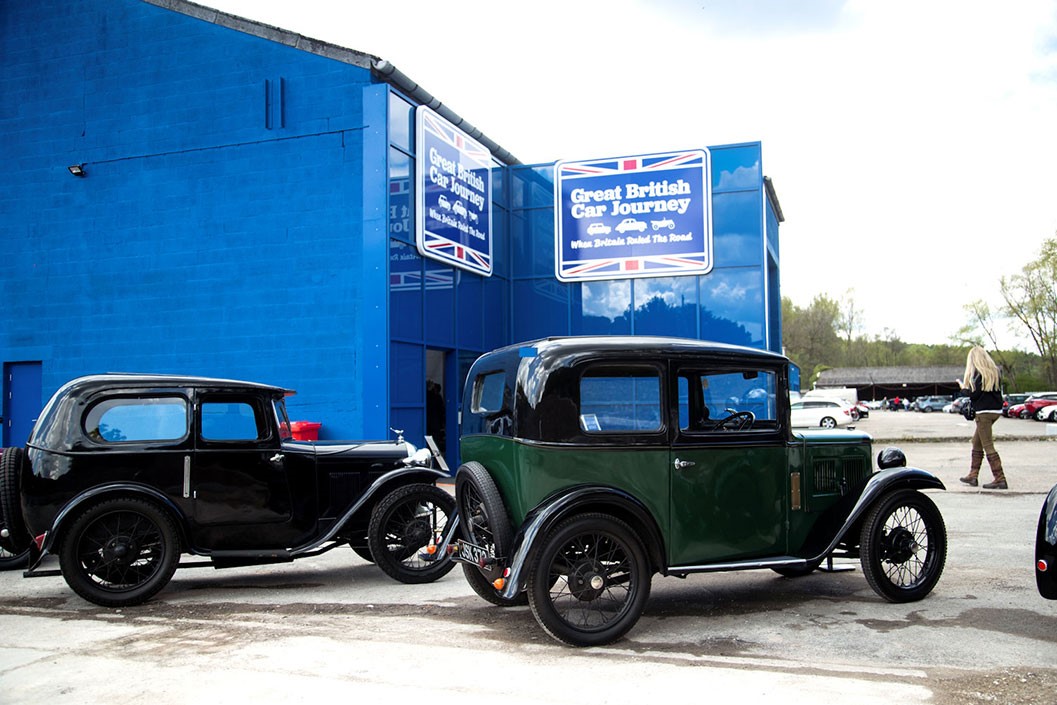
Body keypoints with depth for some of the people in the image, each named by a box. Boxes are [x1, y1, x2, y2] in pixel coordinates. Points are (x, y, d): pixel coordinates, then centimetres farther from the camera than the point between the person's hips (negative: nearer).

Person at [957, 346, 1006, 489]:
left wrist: (963, 387, 2)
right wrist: (967, 387, 12)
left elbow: (974, 393, -16)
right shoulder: (993, 370, 12)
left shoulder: (978, 373, -13)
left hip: (985, 412, -9)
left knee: (988, 446, -7)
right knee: (976, 443, 16)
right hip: (995, 409, 9)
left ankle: (1000, 479, -9)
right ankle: (973, 475, 18)